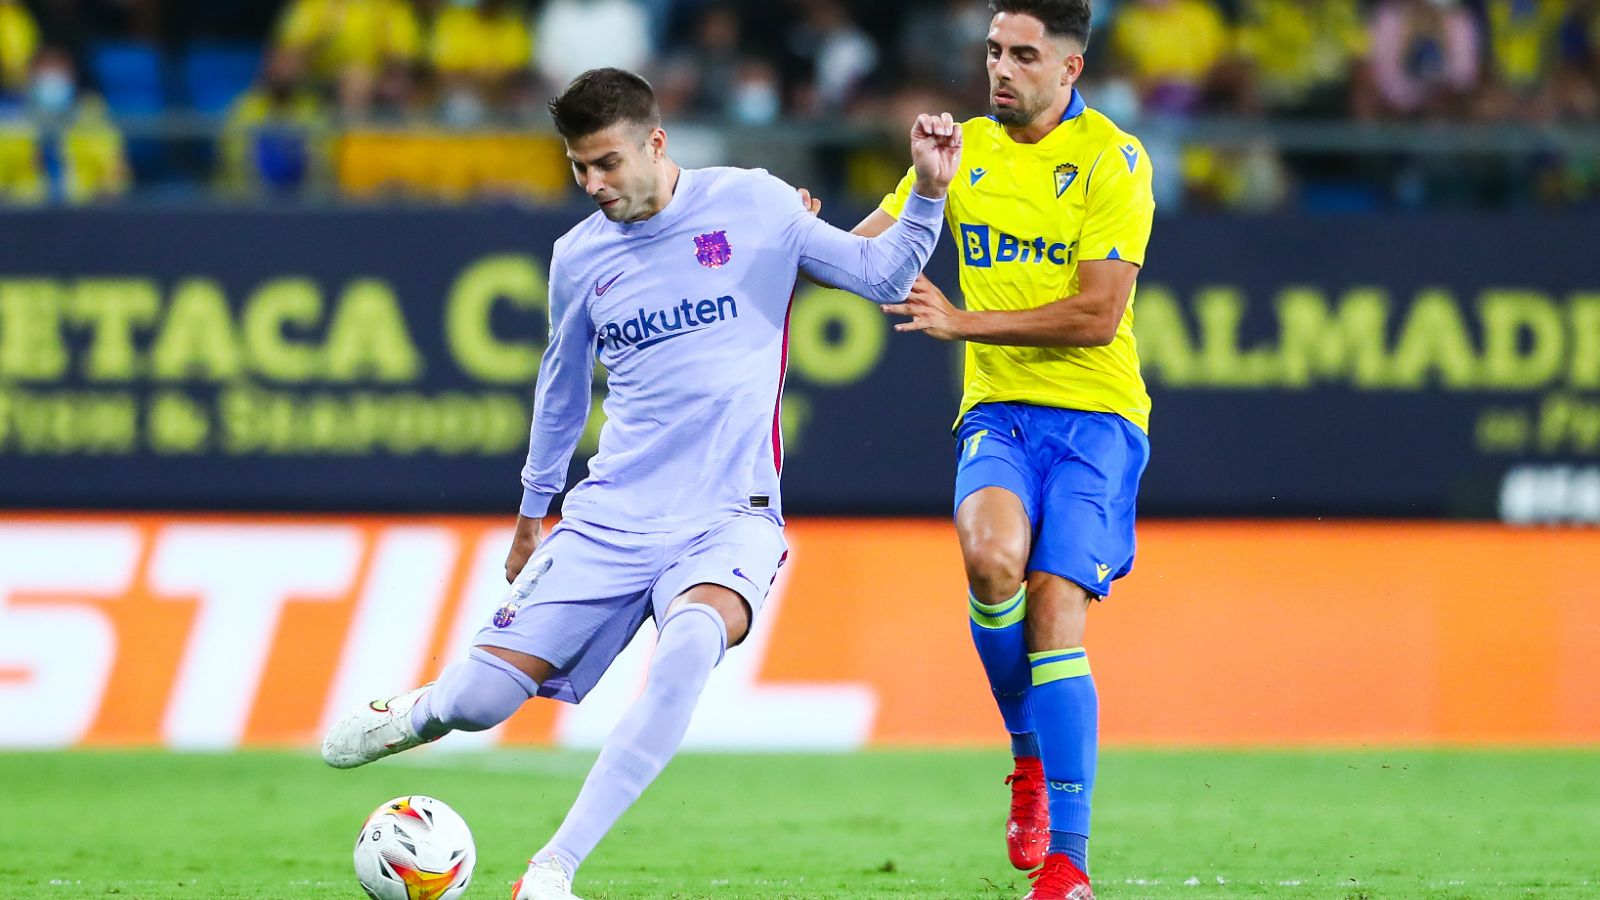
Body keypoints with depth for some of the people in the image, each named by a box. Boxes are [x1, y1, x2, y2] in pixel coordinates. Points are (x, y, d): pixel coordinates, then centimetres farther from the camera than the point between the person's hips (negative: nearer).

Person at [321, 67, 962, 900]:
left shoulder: (753, 206, -2)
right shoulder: (578, 257, 7)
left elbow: (880, 276, 2)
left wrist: (928, 192, -15)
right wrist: (532, 510, 33)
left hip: (729, 517, -3)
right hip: (610, 519, 3)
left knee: (692, 640, -37)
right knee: (481, 698, -7)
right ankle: (414, 718, 34)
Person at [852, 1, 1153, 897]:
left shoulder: (1113, 159, -5)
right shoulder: (966, 149, 10)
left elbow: (1098, 314, -12)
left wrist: (964, 322, -15)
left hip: (1096, 413, -3)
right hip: (998, 410, 3)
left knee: (1056, 609, -15)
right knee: (992, 555, -27)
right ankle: (1029, 754, -2)